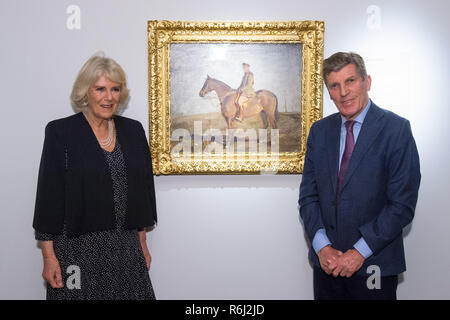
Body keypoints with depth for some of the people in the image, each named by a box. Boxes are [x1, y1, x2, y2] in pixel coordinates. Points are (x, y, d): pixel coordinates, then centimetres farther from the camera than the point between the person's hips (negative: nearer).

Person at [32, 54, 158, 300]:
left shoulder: (133, 130, 7)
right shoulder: (60, 132, -5)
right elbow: (48, 195, -6)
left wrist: (142, 243, 12)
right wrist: (49, 256, -10)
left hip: (126, 247, 4)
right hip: (78, 247, -3)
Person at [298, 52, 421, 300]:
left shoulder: (396, 129, -7)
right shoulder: (319, 131, 6)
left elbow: (402, 204, -11)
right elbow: (308, 195, 5)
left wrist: (360, 251, -14)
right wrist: (322, 246, -6)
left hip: (374, 265, -3)